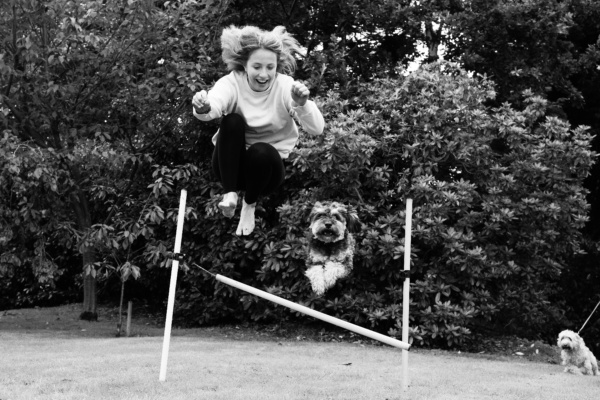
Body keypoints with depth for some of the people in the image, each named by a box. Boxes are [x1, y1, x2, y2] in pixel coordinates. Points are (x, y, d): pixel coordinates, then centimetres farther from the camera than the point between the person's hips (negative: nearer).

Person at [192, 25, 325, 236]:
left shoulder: (286, 86, -15)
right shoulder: (231, 82, -14)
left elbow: (316, 129, -26)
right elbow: (212, 108, -37)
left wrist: (302, 104, -47)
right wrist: (203, 109, -61)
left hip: (268, 162, 0)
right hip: (232, 162, 0)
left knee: (261, 151, -34)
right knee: (232, 120, -27)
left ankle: (250, 204, -5)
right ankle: (229, 194, -21)